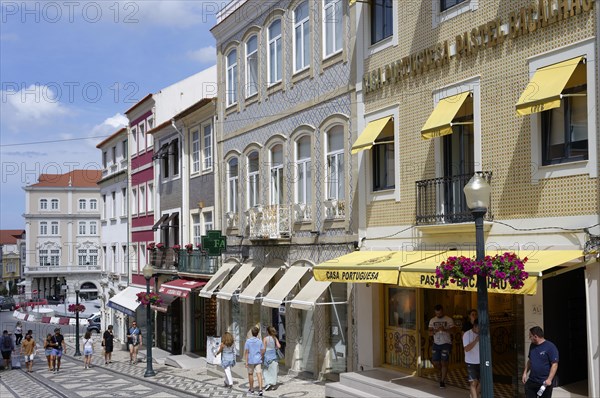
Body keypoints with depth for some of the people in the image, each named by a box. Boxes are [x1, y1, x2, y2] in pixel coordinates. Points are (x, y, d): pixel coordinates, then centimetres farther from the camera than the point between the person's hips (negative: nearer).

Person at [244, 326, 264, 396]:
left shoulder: (248, 341, -7)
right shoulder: (260, 341, -2)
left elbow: (246, 352, -9)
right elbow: (262, 351, 4)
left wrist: (246, 361, -6)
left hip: (250, 360, -1)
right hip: (258, 360, 1)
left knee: (250, 374, 14)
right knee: (259, 374, -4)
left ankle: (251, 390, 25)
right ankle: (260, 389, -18)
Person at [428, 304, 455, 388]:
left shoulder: (449, 320, -2)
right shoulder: (432, 320, 8)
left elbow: (452, 330, -14)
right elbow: (430, 333, 1)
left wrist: (444, 330, -32)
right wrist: (435, 331, -20)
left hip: (446, 344, -4)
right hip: (436, 344, 4)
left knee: (444, 362, -9)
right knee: (435, 362, 6)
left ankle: (442, 381, 0)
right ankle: (440, 372, 38)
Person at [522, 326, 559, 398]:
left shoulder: (550, 347, -14)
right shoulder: (532, 346, 8)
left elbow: (554, 364, -16)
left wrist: (549, 379, -22)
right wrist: (525, 373, 11)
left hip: (544, 383, -6)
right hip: (531, 381, 6)